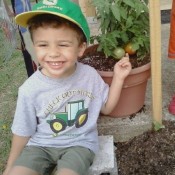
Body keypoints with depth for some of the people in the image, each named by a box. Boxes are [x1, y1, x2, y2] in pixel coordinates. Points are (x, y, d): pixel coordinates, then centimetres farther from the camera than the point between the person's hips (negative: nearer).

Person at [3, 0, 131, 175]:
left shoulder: (89, 75, -11)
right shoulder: (31, 90, -16)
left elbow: (106, 107, 6)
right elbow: (23, 132, -1)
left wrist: (118, 77, -6)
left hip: (79, 143, 0)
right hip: (41, 144, 1)